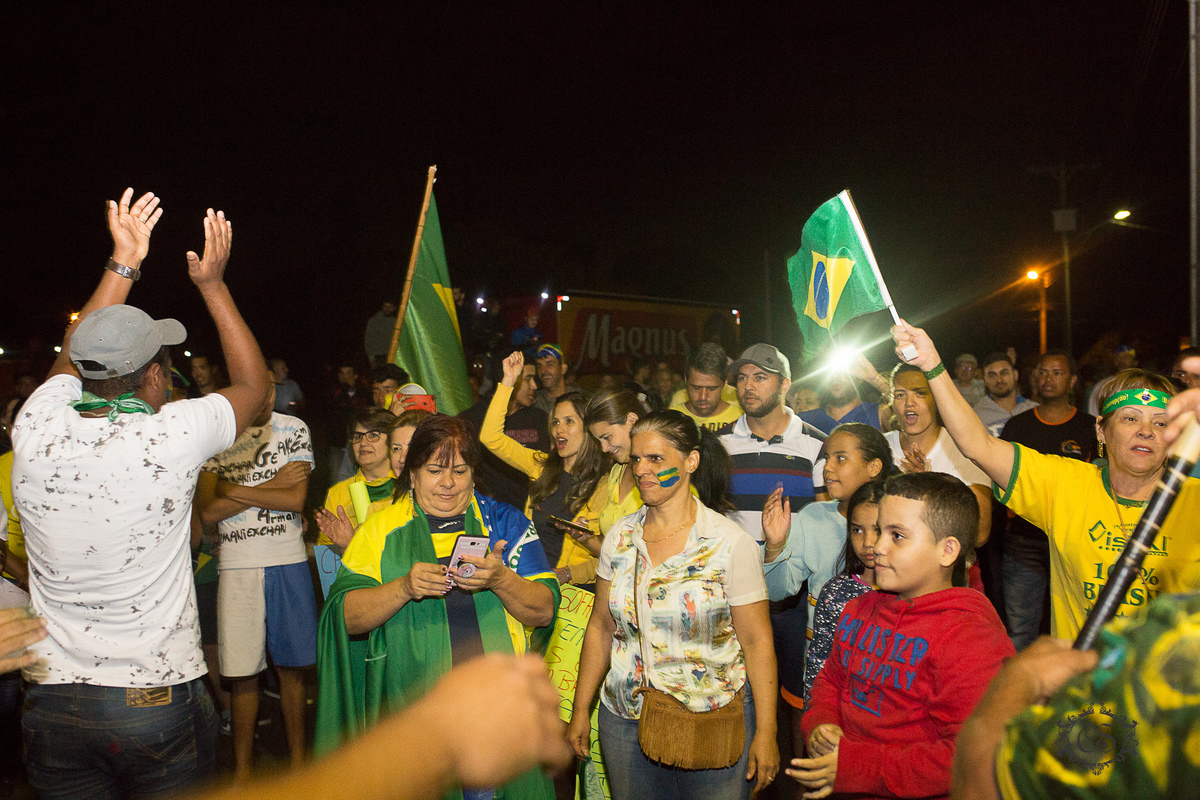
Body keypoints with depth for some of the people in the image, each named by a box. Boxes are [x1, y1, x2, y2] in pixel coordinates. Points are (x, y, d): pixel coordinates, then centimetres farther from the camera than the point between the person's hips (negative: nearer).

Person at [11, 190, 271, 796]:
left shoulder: (36, 432, -7)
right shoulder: (172, 436, -17)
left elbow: (74, 356, 16)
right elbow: (254, 385, 4)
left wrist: (122, 265, 20)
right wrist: (212, 284, 9)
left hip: (53, 701, 3)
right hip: (160, 697, -3)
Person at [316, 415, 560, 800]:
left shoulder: (505, 522, 5)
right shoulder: (381, 530, 5)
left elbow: (544, 610, -1)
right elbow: (346, 617, -4)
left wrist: (500, 580, -20)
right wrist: (403, 588, -20)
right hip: (411, 715, 0)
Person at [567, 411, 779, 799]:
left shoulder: (730, 543, -11)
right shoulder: (620, 536, 2)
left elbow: (756, 641, -9)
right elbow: (601, 628, 8)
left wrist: (766, 734, -10)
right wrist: (580, 711, 10)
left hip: (713, 724, -3)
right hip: (624, 720, 4)